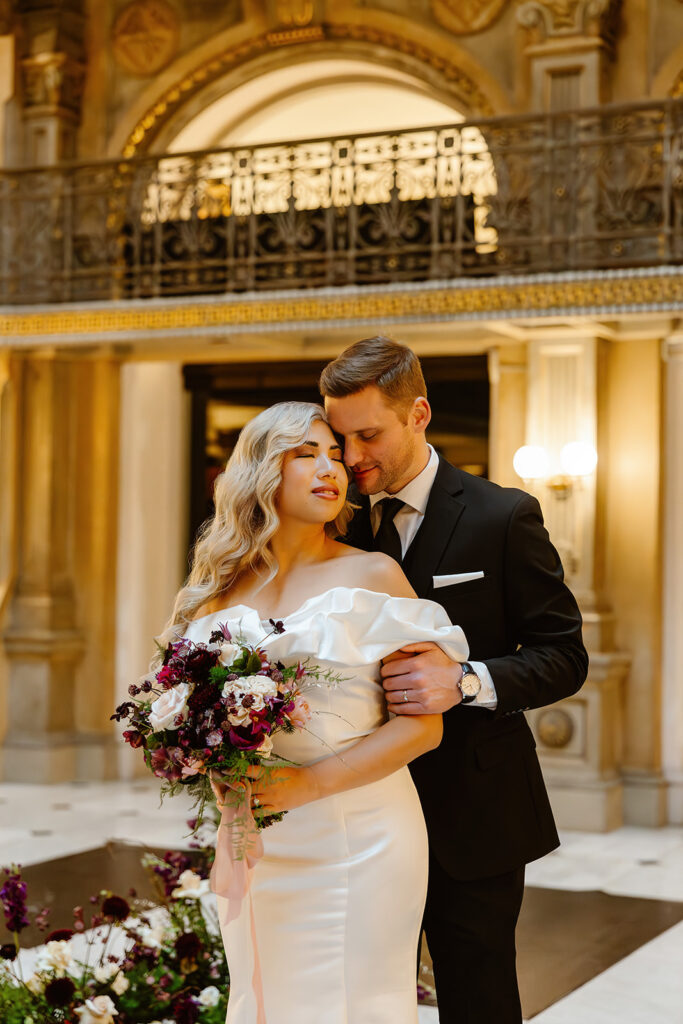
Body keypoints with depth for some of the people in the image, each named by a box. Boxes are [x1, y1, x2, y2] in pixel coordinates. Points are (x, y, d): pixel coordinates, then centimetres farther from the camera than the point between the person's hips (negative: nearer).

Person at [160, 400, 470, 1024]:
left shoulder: (372, 575, -4)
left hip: (356, 839, -3)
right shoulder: (223, 588, 7)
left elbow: (421, 726, -9)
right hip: (254, 844, 4)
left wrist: (307, 784, -18)